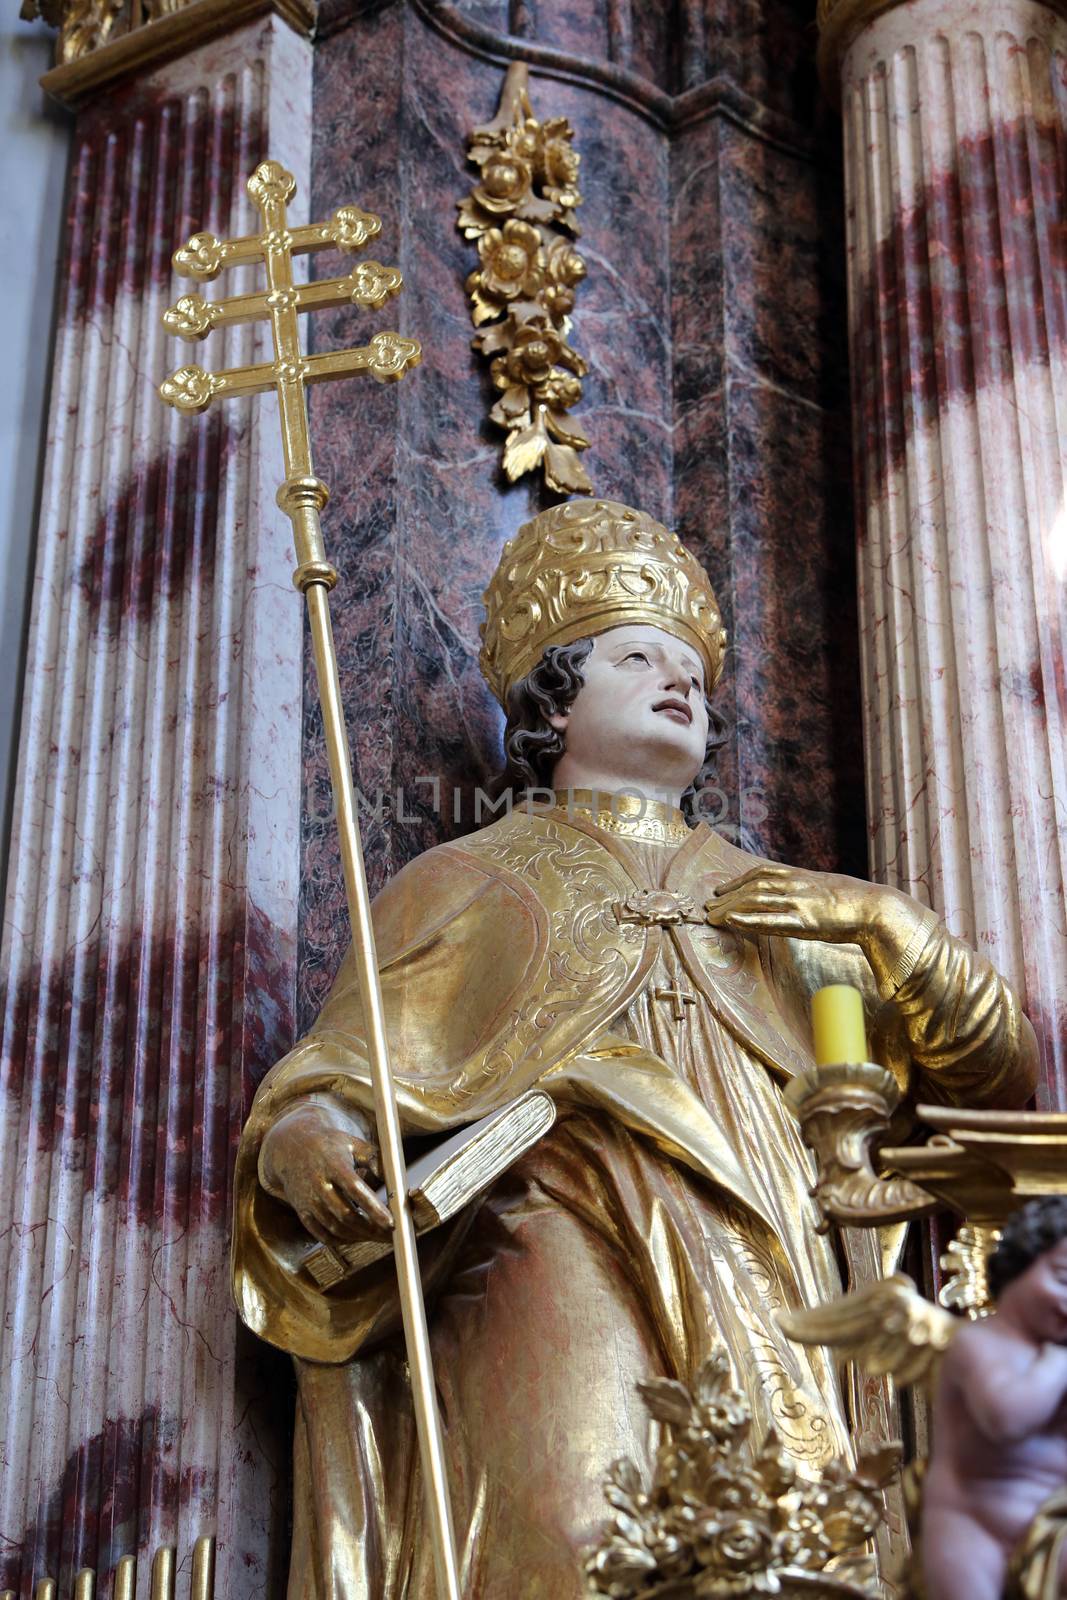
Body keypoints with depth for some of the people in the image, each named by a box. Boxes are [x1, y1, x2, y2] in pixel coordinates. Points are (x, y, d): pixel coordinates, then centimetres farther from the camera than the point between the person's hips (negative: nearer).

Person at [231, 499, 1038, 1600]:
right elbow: (338, 1073, 11)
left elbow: (1001, 1075, 22)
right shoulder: (466, 882, 22)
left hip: (757, 1266, 3)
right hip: (558, 1234, -3)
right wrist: (304, 1138, -13)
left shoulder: (782, 905, 28)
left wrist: (886, 922, 7)